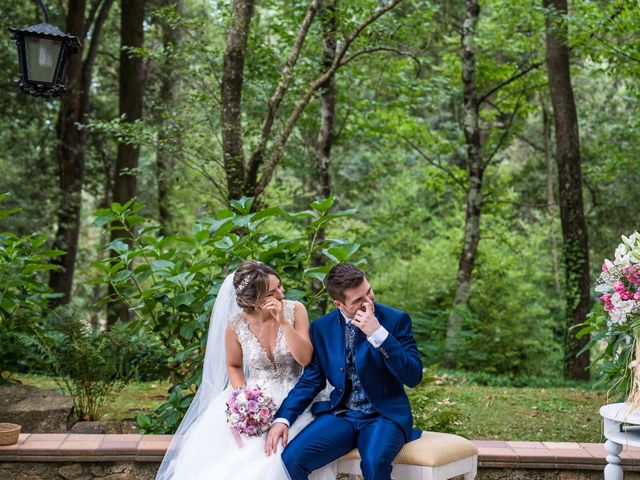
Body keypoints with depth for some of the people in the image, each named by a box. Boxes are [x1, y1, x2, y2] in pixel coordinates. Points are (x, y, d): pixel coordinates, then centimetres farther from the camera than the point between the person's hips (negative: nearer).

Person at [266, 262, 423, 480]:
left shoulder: (396, 320, -6)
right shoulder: (321, 328, 4)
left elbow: (413, 377, -12)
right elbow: (311, 379, 9)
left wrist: (378, 333, -23)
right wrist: (283, 419, -7)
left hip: (385, 414, -3)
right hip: (340, 414, 3)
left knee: (375, 462, -34)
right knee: (291, 459, -21)